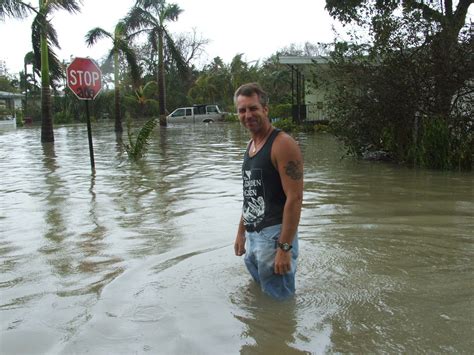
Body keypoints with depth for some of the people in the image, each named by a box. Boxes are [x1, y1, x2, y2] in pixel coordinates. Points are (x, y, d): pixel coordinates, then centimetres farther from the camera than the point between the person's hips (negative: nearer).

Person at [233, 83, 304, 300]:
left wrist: (285, 247, -23)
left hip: (274, 235, -9)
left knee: (279, 299, 2)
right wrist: (241, 232, 20)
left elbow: (295, 198, -20)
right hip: (252, 236, 9)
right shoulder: (251, 145, 13)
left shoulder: (283, 144, -15)